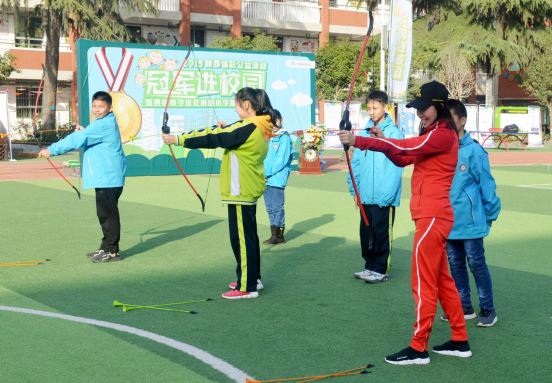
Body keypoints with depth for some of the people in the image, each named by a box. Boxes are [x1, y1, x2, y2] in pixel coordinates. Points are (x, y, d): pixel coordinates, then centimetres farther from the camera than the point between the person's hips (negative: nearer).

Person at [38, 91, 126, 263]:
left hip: (108, 177, -11)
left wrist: (52, 150, -18)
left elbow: (78, 139, -20)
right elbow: (89, 139, 30)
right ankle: (107, 247, 25)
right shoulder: (105, 123, 17)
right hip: (106, 176, 11)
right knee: (105, 213, 16)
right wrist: (83, 132, 9)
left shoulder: (104, 125, -16)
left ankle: (112, 251, -1)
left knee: (108, 213, -6)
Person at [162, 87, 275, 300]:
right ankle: (253, 278, 28)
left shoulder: (247, 127, -19)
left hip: (241, 191, -10)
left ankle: (247, 287, 1)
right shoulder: (259, 127, 9)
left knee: (241, 238, -4)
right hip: (250, 189, 10)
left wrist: (178, 140, -15)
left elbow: (213, 140, -19)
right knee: (248, 236, 18)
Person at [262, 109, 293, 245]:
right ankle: (274, 235, 17)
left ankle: (279, 236, 1)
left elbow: (281, 160, -13)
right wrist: (262, 174, -2)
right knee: (270, 207, 10)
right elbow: (262, 158, 14)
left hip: (277, 179, -7)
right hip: (265, 179, 7)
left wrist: (267, 173, -13)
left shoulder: (284, 138, -6)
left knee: (277, 207, -5)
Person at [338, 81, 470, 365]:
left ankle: (419, 348, 3)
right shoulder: (433, 134, 18)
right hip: (433, 216, 10)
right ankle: (459, 341, 24)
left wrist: (358, 141, -30)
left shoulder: (443, 135, -14)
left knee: (424, 283, -4)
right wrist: (382, 141, -3)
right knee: (442, 280, 15)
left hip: (433, 218, -10)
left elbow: (406, 147, -26)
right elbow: (404, 159, 15)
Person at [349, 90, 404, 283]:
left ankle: (381, 269, 13)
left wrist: (386, 195, -17)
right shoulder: (364, 133, 8)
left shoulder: (394, 133, -9)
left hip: (383, 197, -6)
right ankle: (369, 266, 26)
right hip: (365, 195, 6)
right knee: (366, 232, 13)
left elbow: (395, 168, -14)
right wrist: (354, 189, 7)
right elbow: (356, 162, 11)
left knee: (381, 233, 2)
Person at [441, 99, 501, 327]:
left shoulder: (474, 150, -11)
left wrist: (489, 215, -4)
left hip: (470, 221, -5)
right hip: (447, 221, 5)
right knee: (456, 265, 13)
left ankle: (488, 309, 14)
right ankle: (464, 307, 26)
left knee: (476, 265, 2)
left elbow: (486, 184, -7)